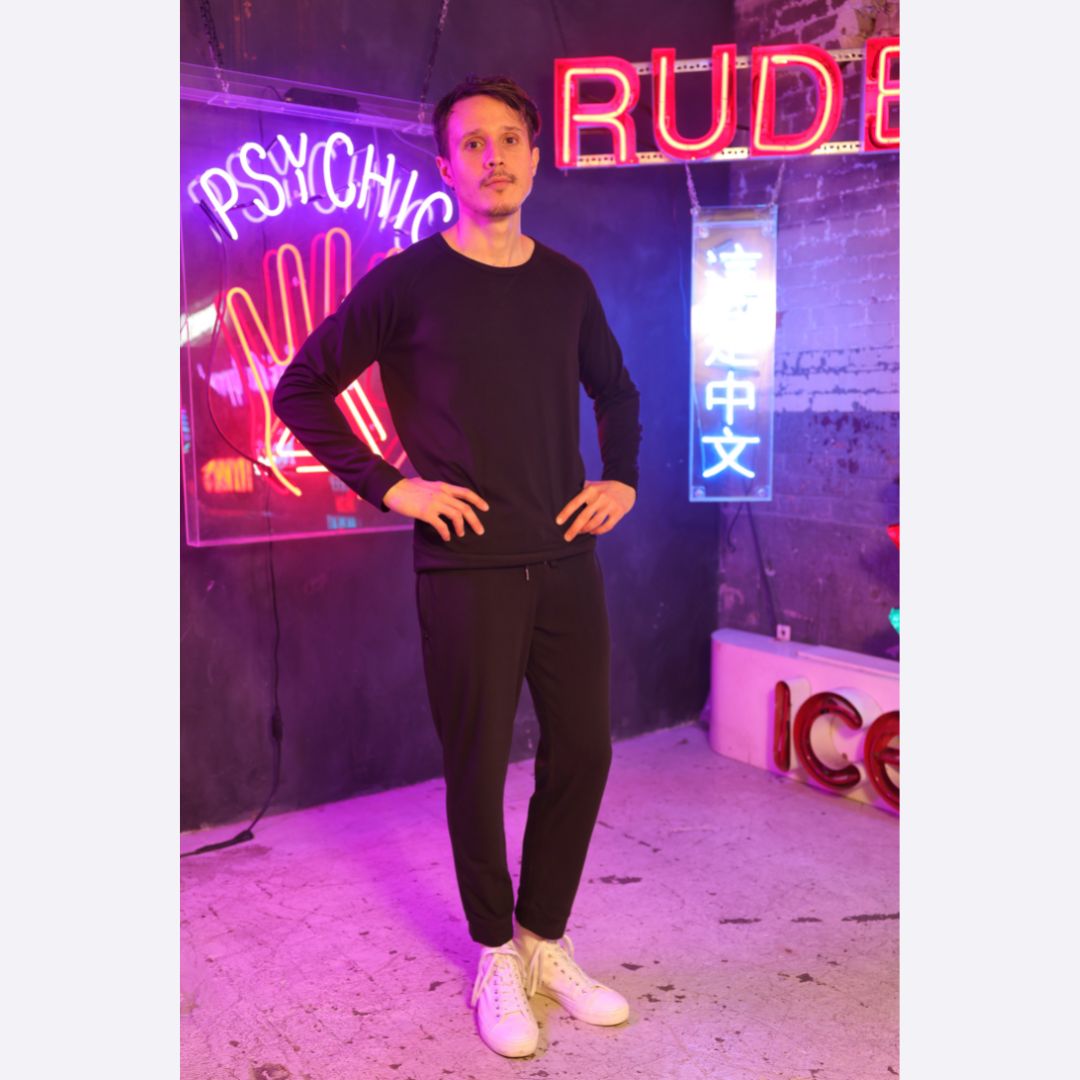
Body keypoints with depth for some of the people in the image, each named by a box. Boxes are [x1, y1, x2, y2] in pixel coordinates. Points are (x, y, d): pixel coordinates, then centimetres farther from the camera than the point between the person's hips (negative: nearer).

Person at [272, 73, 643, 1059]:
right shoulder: (408, 281, -3)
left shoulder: (567, 285, 10)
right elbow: (300, 389, -2)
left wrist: (623, 478, 10)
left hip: (567, 562, 5)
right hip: (466, 568, -4)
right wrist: (389, 486, -9)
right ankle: (496, 959, 26)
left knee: (583, 753, 9)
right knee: (479, 765, 5)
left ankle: (546, 944, 30)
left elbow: (617, 392, 25)